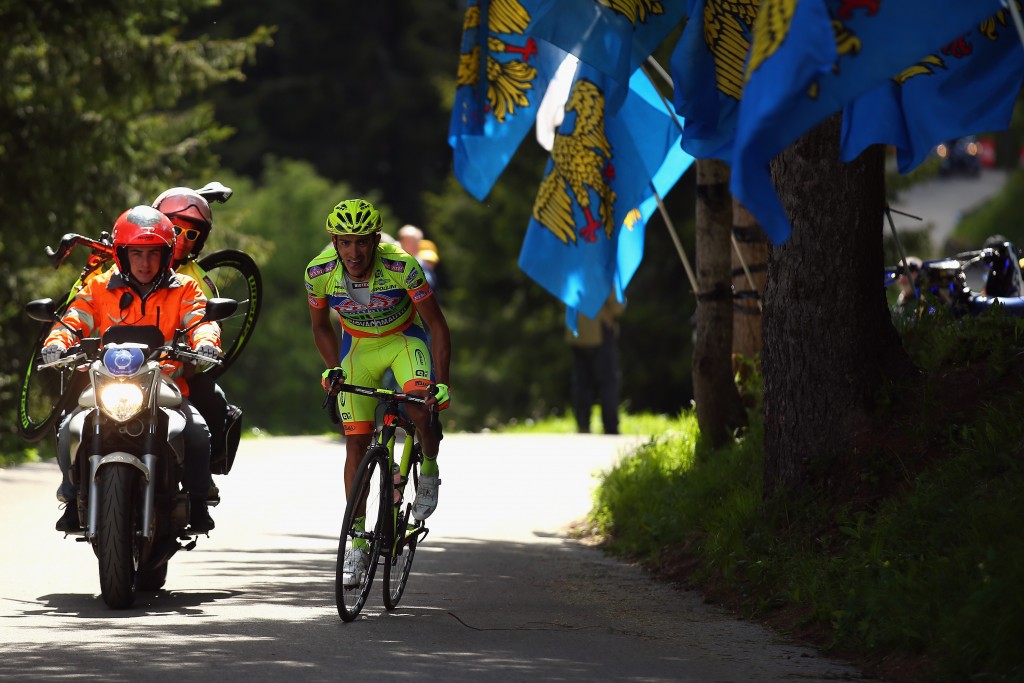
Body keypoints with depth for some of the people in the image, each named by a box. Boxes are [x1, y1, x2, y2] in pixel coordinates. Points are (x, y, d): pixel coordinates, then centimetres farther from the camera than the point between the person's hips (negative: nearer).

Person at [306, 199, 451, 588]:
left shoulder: (402, 267, -31)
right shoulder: (319, 272, -23)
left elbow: (437, 325, -20)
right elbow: (321, 327, -2)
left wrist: (441, 382, -26)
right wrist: (335, 371, -13)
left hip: (405, 340, -2)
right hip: (358, 347, 2)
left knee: (420, 409, -32)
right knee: (356, 442, -4)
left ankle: (429, 471, 0)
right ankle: (358, 545, 5)